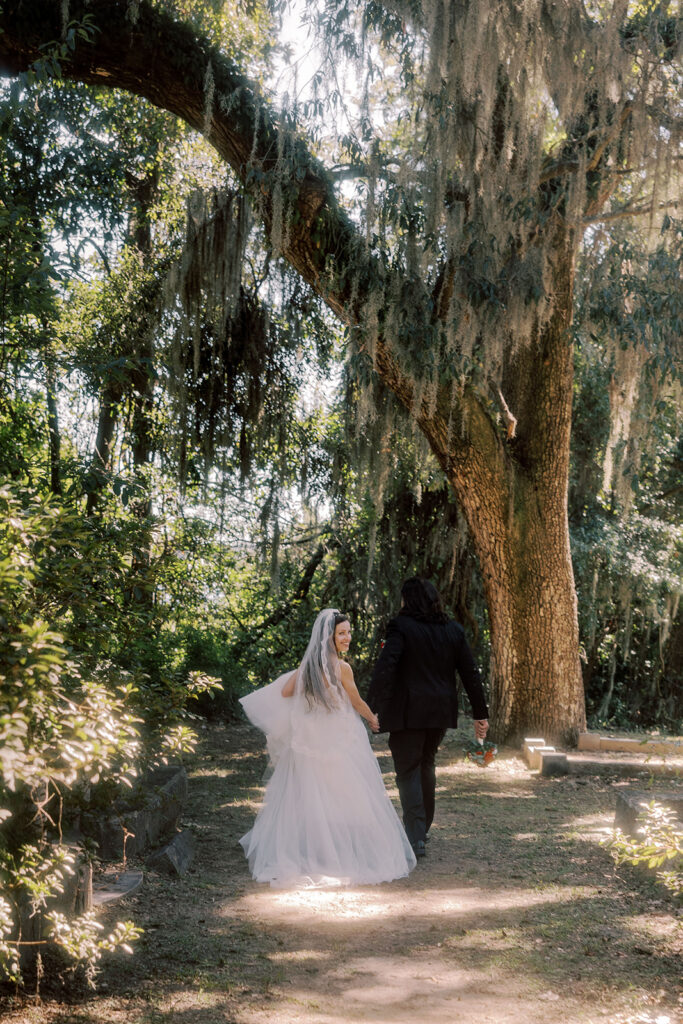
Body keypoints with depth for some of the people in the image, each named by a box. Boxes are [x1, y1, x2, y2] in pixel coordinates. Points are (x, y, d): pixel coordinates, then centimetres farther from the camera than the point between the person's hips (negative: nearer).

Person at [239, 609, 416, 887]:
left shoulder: (307, 664, -2)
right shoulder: (341, 668, -18)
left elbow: (285, 692, 7)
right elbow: (357, 702, -5)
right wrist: (373, 719, 14)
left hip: (309, 743, 6)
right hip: (341, 744, -6)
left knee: (308, 799, 14)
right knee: (349, 799, 4)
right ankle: (354, 855, 8)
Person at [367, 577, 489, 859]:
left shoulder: (401, 627, -10)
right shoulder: (453, 630, 7)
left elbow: (384, 667, -21)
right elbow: (471, 673, 7)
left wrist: (372, 707, -21)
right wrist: (480, 713, 11)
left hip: (408, 711, -6)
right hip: (441, 710, 6)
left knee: (408, 771, 0)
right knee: (426, 764, 23)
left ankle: (415, 838, -8)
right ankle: (423, 826, 35)